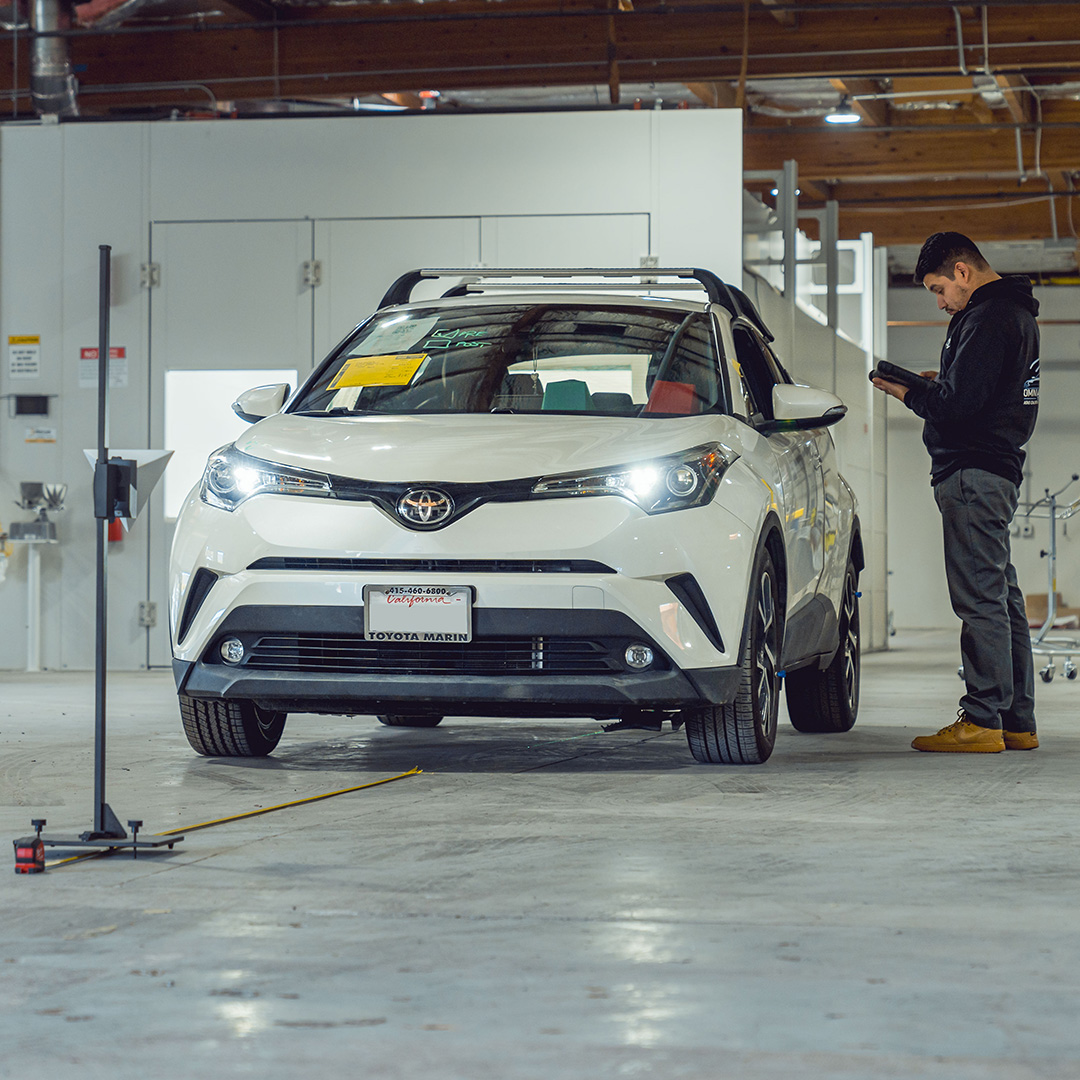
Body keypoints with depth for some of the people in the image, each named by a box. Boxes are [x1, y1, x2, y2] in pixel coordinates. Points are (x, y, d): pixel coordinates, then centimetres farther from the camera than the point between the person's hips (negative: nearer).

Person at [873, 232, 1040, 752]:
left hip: (974, 473, -11)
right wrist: (938, 383, 13)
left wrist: (909, 395, -4)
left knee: (980, 599, -10)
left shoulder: (988, 319, -15)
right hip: (999, 469, 11)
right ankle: (1017, 721, 16)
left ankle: (982, 721, -9)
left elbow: (959, 404, -21)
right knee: (1002, 596, 12)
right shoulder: (1015, 313, 18)